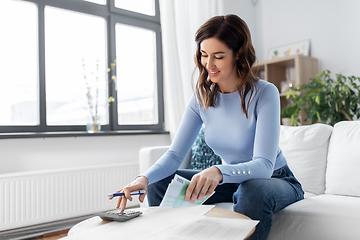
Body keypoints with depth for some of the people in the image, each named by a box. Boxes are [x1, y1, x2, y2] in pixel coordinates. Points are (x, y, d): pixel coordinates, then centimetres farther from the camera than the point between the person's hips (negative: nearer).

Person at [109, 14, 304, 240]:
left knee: (254, 190, -39)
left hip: (275, 180, -4)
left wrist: (218, 172, -49)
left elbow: (263, 166, -29)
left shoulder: (264, 93, -22)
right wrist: (144, 178, -29)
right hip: (231, 179, 4)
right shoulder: (202, 97, -7)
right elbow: (175, 154, -9)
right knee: (159, 183, -9)